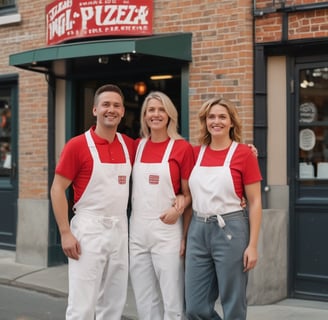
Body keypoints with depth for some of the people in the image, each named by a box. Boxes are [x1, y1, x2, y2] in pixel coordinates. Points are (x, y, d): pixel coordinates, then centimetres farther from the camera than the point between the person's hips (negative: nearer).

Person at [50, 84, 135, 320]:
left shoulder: (130, 145, 7)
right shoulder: (78, 145, -8)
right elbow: (57, 189, -7)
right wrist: (65, 233, -13)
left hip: (120, 230, 5)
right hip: (89, 229, -5)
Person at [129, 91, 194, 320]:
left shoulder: (182, 147, -4)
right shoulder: (137, 146, 8)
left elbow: (189, 194, -1)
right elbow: (137, 188, 14)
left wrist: (181, 222, -13)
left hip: (167, 230, -4)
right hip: (137, 230, 5)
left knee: (172, 299, 1)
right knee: (145, 300, 12)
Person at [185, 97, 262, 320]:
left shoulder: (244, 153, -5)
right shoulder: (195, 153, 7)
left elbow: (255, 202, -5)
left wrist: (253, 245, -10)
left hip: (231, 230, -4)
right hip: (198, 230, 5)